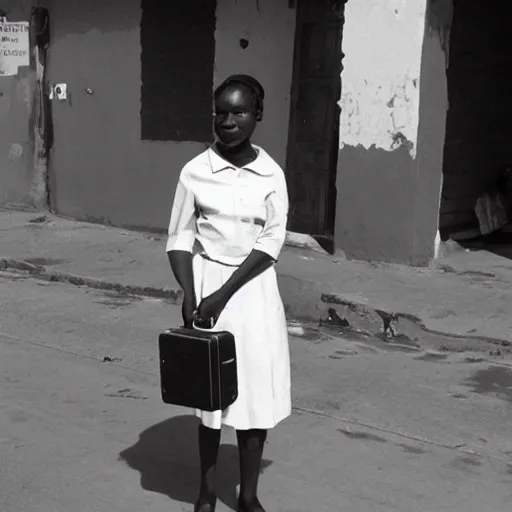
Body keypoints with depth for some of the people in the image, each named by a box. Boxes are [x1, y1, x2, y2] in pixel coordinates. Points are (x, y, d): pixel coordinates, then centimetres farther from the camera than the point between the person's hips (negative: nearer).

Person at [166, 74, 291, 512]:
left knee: (258, 388, 5)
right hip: (207, 280, -1)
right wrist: (189, 292, -16)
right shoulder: (196, 172, -4)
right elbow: (180, 238, -1)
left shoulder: (272, 175, -3)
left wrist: (224, 294, -17)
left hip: (254, 286, 1)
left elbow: (272, 241, -9)